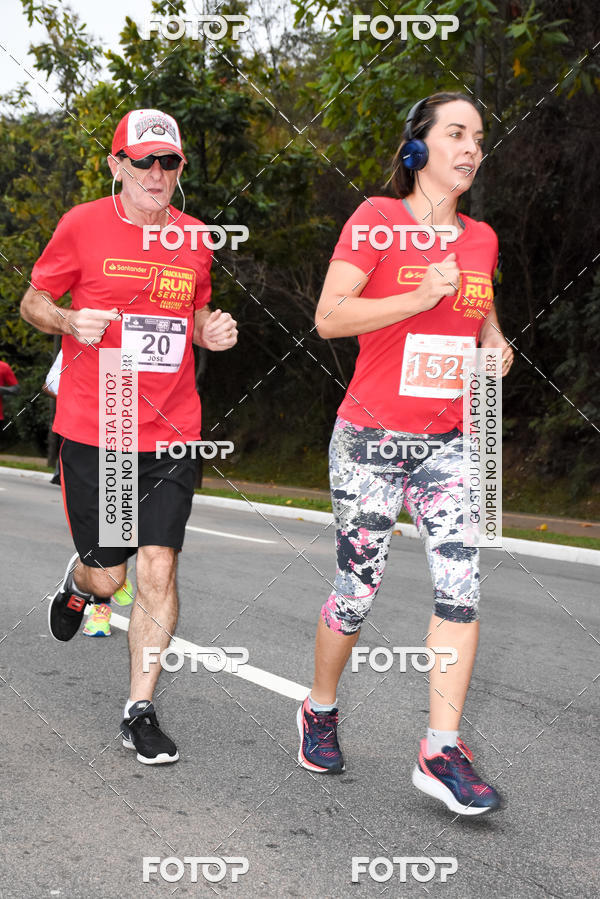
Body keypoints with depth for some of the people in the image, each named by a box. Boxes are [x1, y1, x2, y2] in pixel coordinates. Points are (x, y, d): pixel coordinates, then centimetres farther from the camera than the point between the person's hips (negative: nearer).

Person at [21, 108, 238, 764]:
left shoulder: (195, 239, 9)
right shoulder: (82, 225, -2)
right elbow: (33, 303, 5)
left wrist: (212, 331, 2)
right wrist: (69, 322, -16)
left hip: (170, 434, 2)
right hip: (92, 431, -2)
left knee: (157, 570, -5)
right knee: (106, 574, 4)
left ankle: (140, 711, 8)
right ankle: (78, 584, 43)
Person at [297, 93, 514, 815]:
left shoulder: (481, 238, 10)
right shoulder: (377, 219, -6)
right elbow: (329, 317, -14)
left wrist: (495, 341, 5)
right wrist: (419, 297, -22)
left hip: (445, 442, 5)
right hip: (371, 438, -4)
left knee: (461, 586, -9)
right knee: (358, 590, 3)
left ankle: (441, 752, -3)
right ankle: (320, 709, 29)